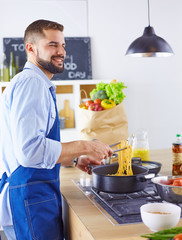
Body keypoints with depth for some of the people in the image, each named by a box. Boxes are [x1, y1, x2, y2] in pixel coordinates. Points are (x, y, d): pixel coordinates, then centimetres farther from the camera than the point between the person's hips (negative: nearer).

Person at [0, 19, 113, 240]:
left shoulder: (35, 83, 19)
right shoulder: (31, 83, -16)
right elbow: (30, 151, -27)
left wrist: (75, 160, 17)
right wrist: (84, 147, -18)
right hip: (32, 199, -10)